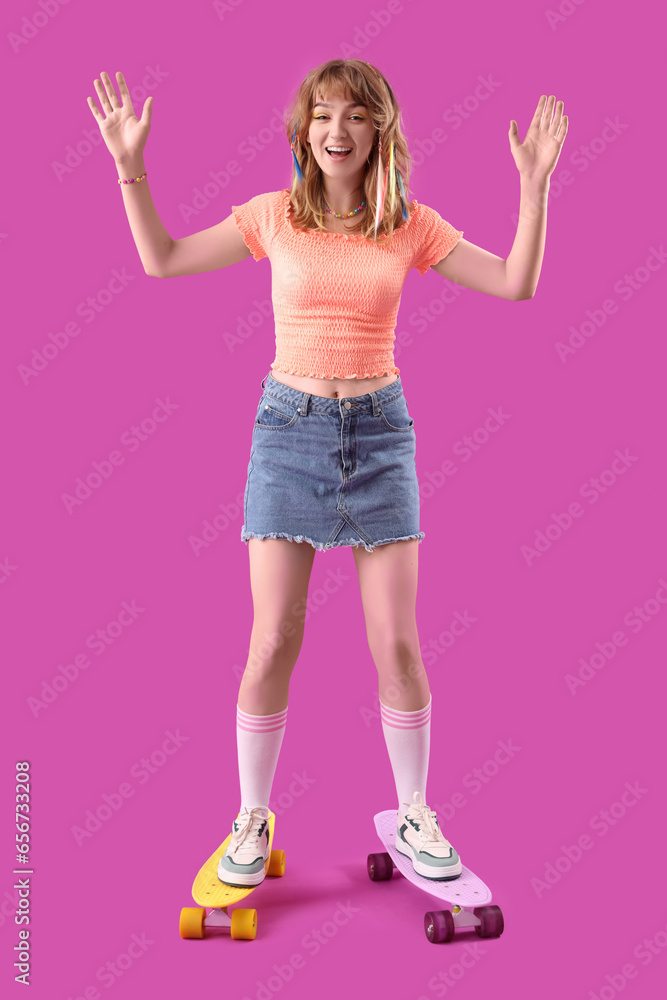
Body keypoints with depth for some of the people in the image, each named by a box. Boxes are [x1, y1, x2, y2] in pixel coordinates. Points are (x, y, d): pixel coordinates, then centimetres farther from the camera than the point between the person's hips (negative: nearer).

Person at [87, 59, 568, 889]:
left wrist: (534, 181, -7)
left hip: (378, 430, 1)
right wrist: (130, 166, 0)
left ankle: (414, 817, 22)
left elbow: (517, 283, 1)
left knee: (397, 644, 1)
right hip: (289, 425, 0)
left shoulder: (413, 226, 3)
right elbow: (160, 260, 8)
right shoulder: (272, 216, 3)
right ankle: (253, 818, 21)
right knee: (274, 643, 0)